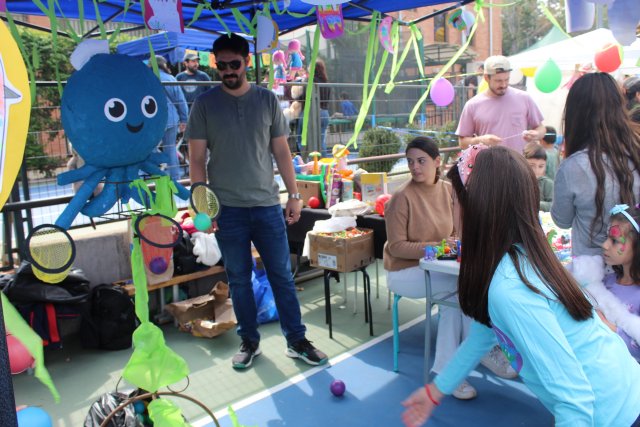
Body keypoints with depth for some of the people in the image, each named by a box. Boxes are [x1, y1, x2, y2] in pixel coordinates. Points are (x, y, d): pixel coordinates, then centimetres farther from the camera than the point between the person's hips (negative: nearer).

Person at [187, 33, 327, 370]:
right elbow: (197, 159, 0)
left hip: (267, 204, 1)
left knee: (282, 275, 6)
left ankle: (296, 340, 20)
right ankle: (249, 341, 26)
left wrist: (294, 194, 3)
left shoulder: (267, 100, 6)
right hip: (227, 209, -1)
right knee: (239, 279, 10)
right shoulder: (204, 104, 1)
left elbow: (281, 152, 7)